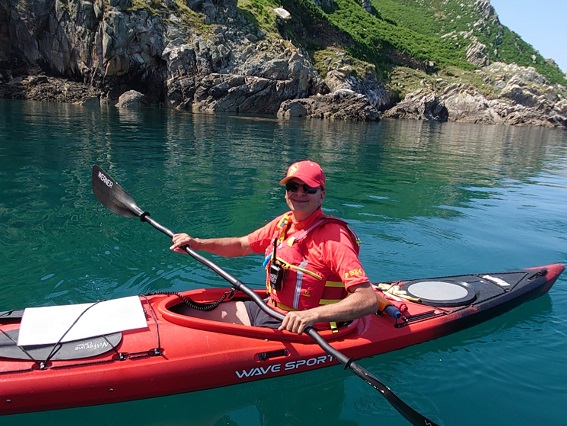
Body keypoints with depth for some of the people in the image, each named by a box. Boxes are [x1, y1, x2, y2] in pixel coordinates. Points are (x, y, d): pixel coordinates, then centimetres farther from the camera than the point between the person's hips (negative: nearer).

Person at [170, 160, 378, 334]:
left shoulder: (334, 238, -22)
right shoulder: (283, 223, 2)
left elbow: (369, 300, -29)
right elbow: (241, 245, 16)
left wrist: (312, 315, -41)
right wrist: (197, 243, 1)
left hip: (298, 330, -7)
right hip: (267, 310, 8)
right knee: (189, 314, 6)